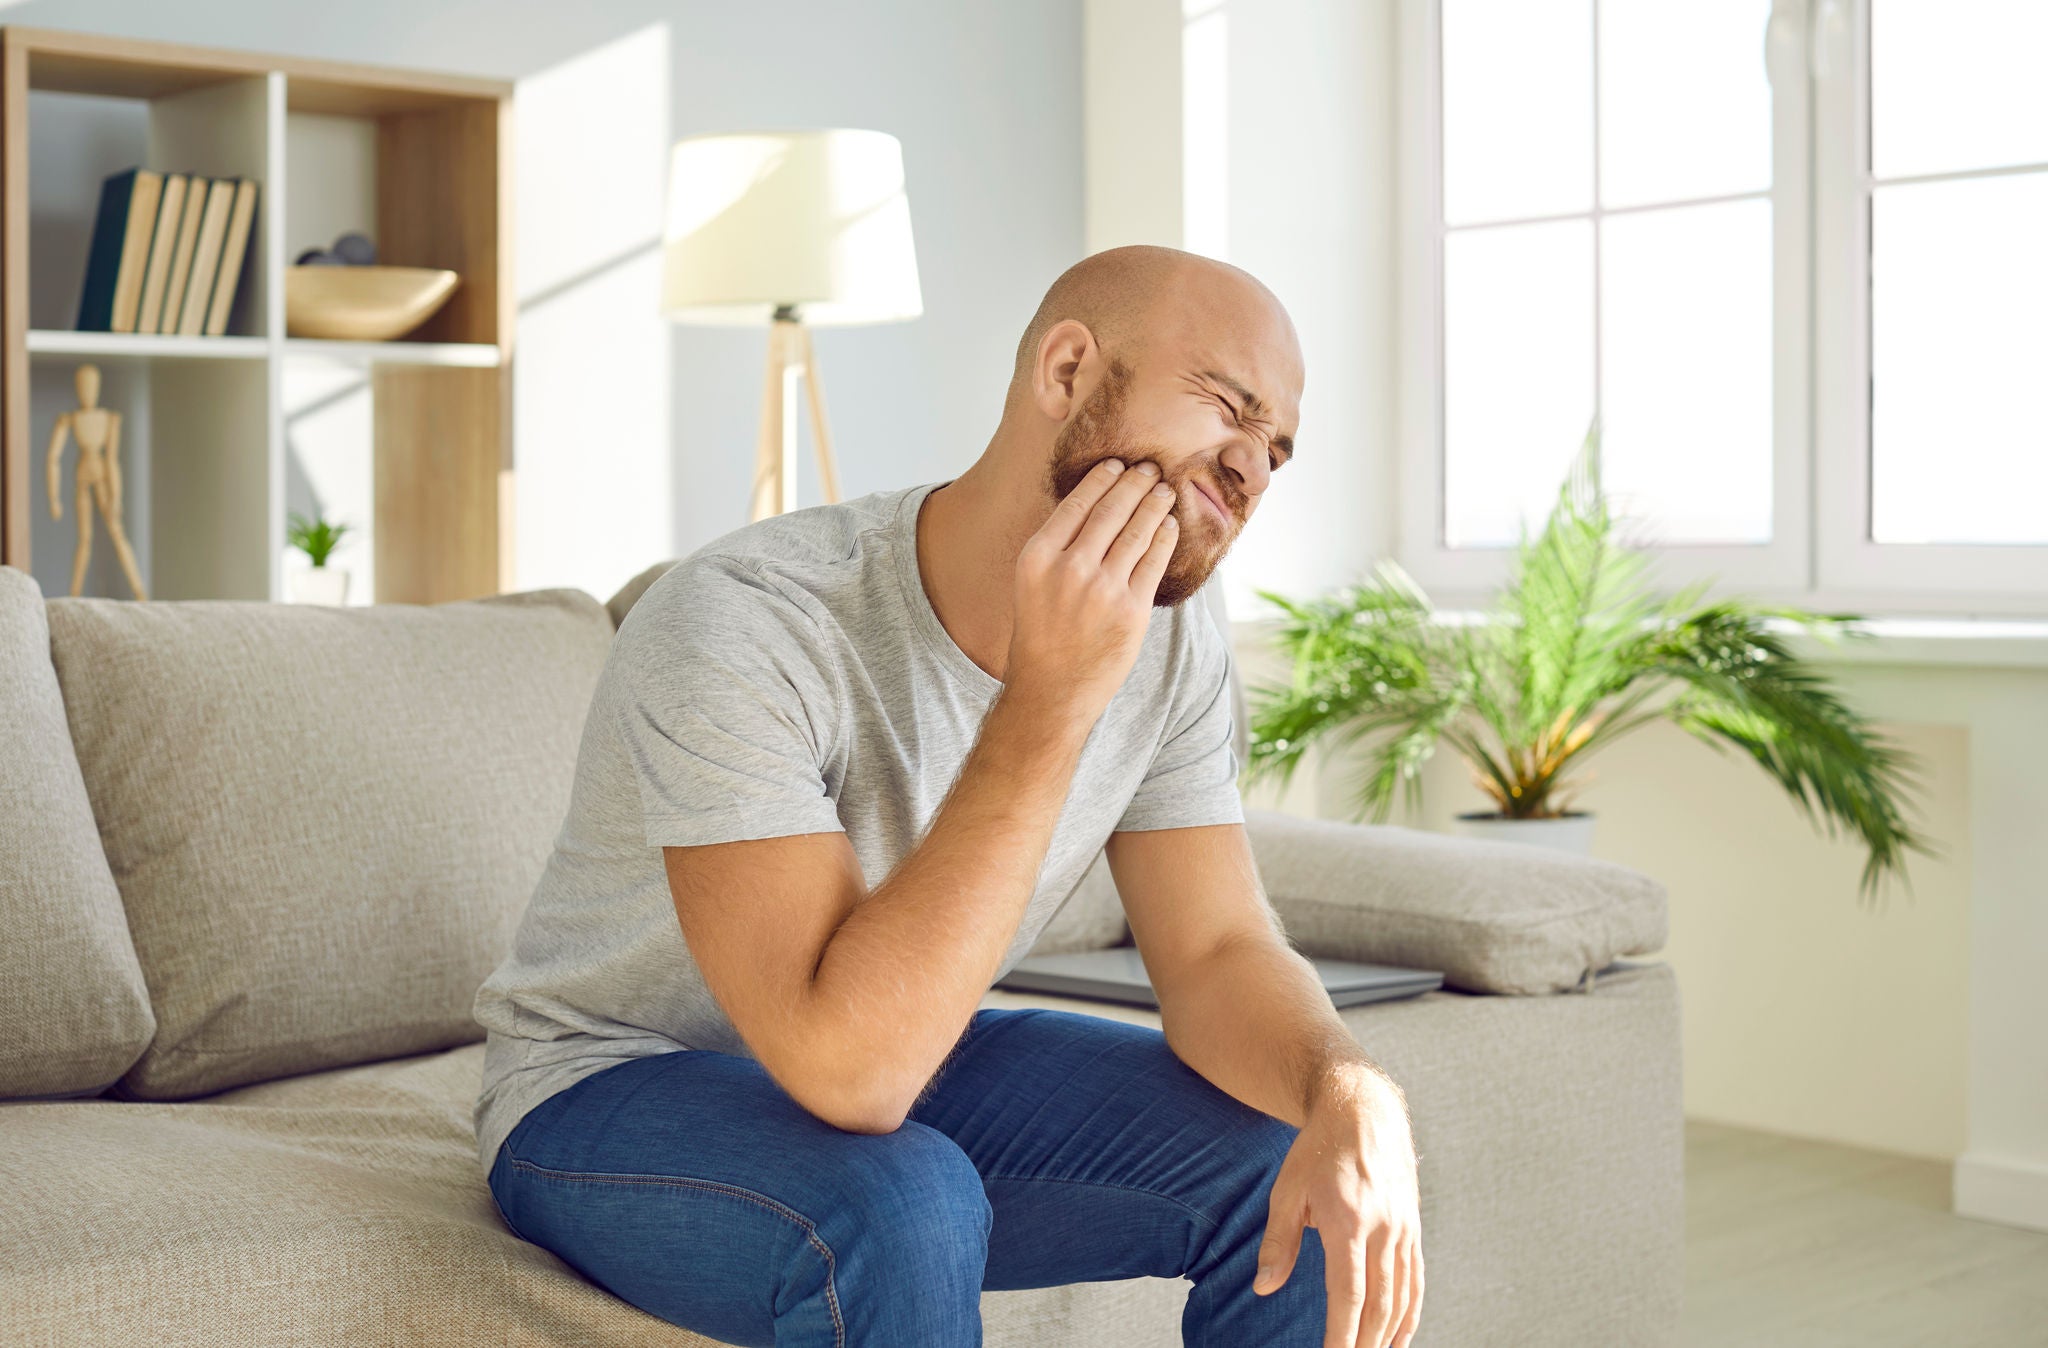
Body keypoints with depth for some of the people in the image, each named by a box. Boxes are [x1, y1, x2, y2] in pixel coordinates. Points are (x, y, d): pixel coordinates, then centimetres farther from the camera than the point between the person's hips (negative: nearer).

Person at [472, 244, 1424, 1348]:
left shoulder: (1167, 646, -8)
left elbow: (1221, 950, -8)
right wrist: (1050, 700, -40)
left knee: (1296, 1162, -13)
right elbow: (847, 1064, -38)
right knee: (901, 1210, -36)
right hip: (618, 1089, -5)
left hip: (905, 1062, 6)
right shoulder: (738, 625, -31)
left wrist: (1349, 1091, -30)